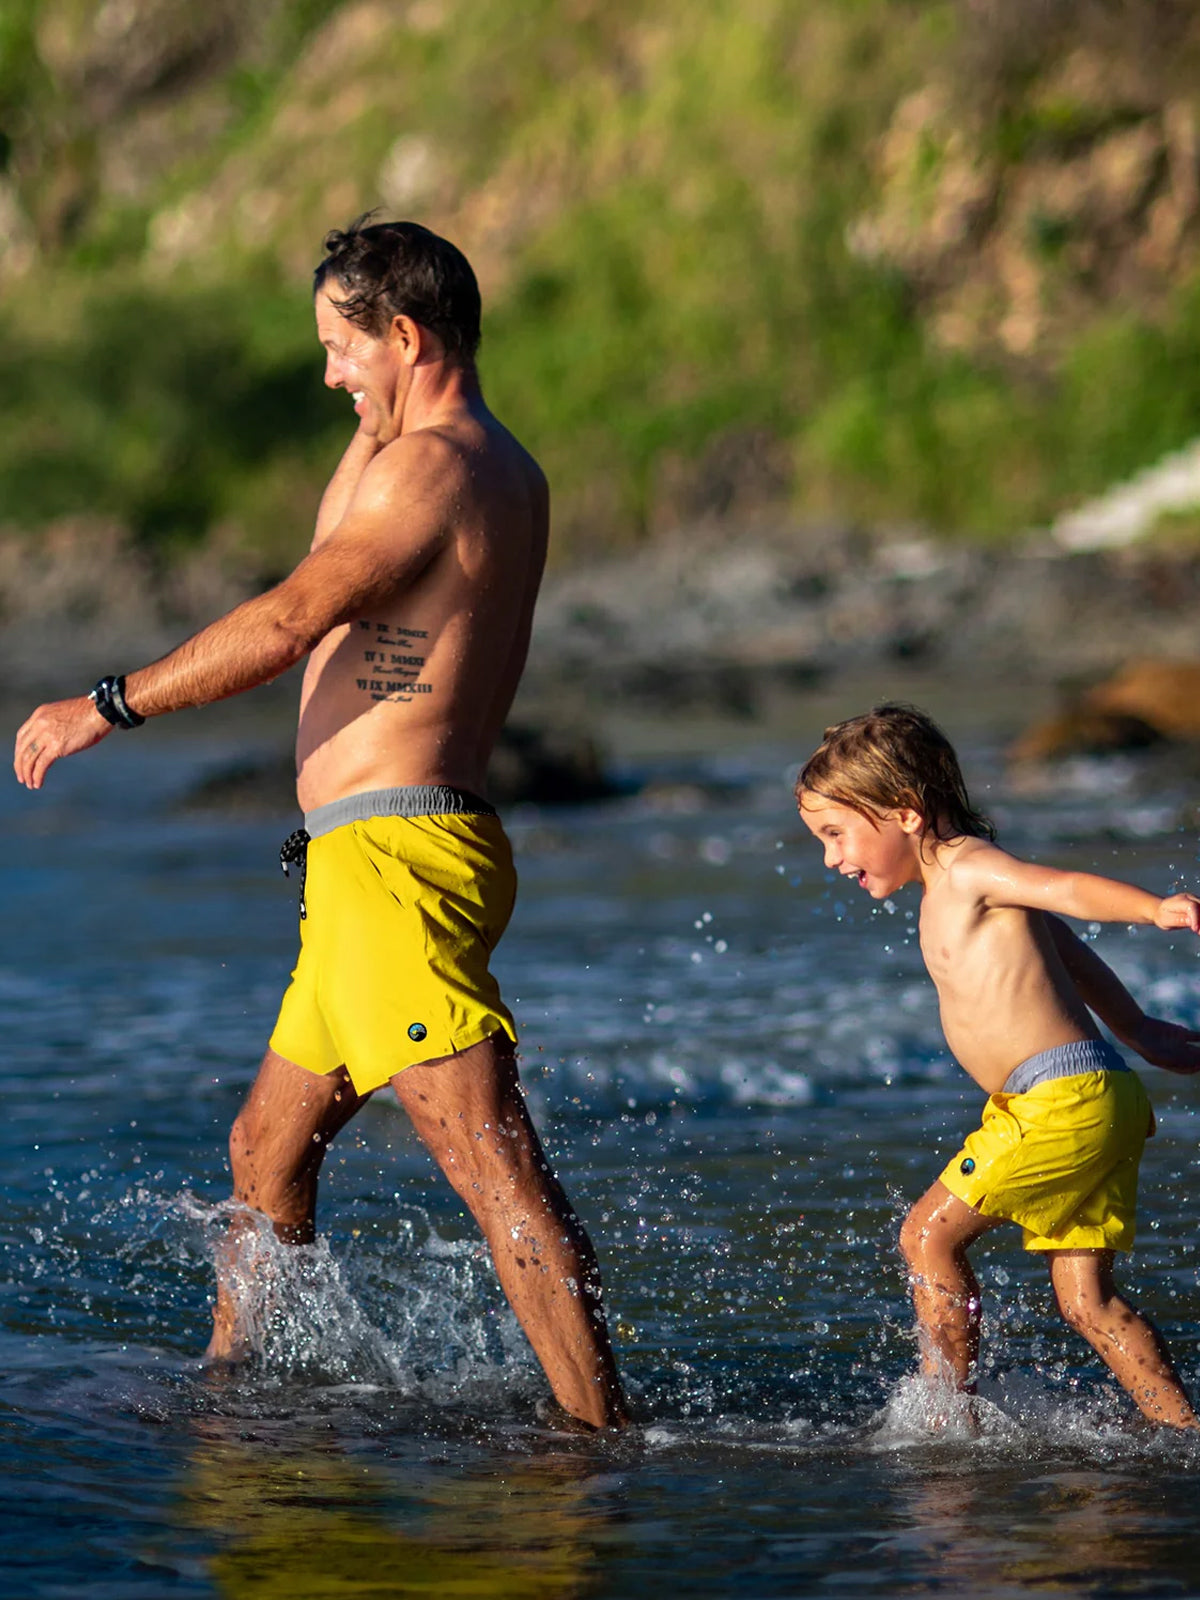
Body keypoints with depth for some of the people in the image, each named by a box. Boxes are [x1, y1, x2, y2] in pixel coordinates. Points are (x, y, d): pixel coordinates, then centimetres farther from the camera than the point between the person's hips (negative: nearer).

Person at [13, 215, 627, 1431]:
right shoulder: (507, 476, 16)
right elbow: (337, 552, 33)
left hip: (392, 860, -11)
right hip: (365, 872, 11)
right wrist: (378, 415, 19)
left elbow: (292, 617, -23)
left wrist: (109, 705, -18)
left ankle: (602, 1433, -15)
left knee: (496, 1170, -13)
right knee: (268, 1147, 22)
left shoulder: (431, 468, -14)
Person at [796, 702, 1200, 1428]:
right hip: (1094, 1101, 10)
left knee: (930, 1233, -3)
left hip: (1066, 1097, -10)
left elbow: (1068, 888, -25)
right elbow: (1070, 955, 33)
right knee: (1087, 1299, 9)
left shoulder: (967, 868, -8)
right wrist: (1138, 1029, 43)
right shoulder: (958, 892, 22)